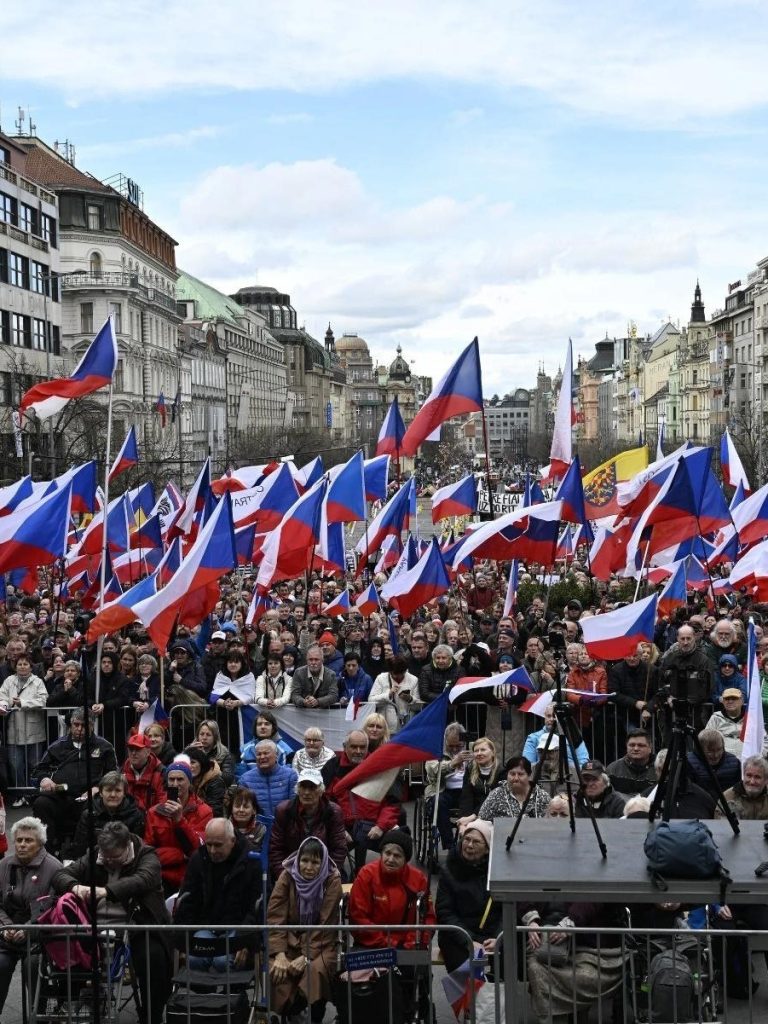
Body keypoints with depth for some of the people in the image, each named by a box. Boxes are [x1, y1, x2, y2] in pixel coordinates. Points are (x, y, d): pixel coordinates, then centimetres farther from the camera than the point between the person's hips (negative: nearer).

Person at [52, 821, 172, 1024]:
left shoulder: (147, 857, 0)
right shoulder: (93, 857, 13)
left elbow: (142, 880, -21)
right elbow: (60, 875, 6)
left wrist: (107, 891, -38)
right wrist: (75, 887, -19)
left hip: (135, 925, -3)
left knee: (154, 958, -31)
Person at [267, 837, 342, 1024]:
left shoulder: (332, 880, -11)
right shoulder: (287, 876, -6)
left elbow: (325, 924, -13)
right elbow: (275, 917, -10)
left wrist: (306, 956, -23)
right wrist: (279, 955, -22)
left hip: (319, 942, -2)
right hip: (290, 938, 2)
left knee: (316, 969, -32)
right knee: (276, 970, -26)